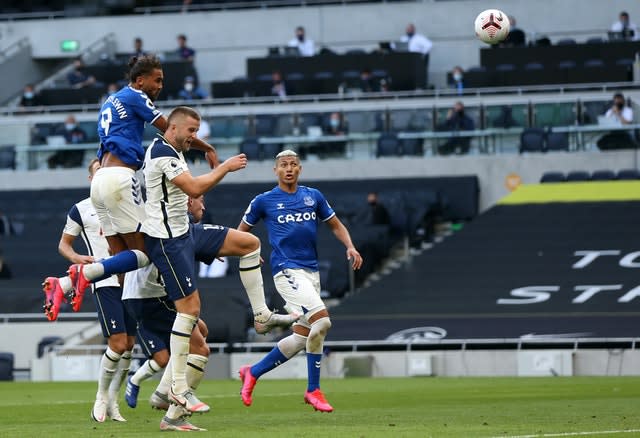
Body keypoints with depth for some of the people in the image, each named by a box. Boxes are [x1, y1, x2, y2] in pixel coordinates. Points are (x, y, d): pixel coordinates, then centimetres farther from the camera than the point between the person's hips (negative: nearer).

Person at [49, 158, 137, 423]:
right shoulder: (81, 210, 4)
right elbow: (63, 244, 11)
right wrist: (77, 258, -9)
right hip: (105, 282, -4)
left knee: (129, 344, 3)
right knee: (118, 343, -15)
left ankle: (112, 401, 14)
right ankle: (102, 398, 3)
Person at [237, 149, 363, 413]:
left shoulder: (313, 196, 13)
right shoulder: (264, 201, 3)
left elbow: (335, 225, 20)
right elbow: (242, 231, 14)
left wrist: (350, 247, 3)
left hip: (311, 271, 6)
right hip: (287, 270, -6)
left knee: (301, 338, 4)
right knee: (321, 320, -22)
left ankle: (253, 373, 21)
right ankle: (313, 390, -9)